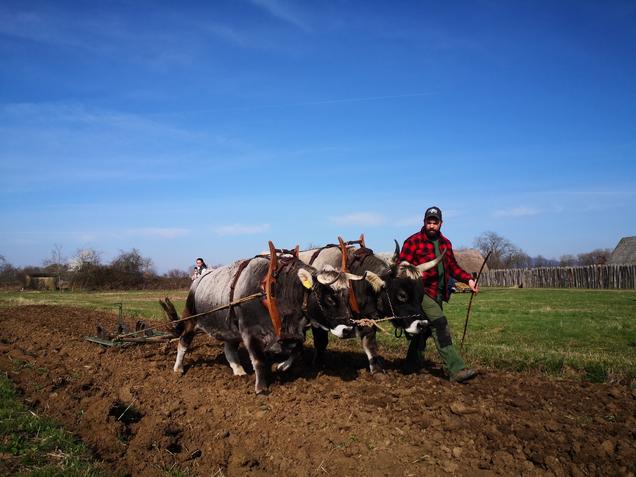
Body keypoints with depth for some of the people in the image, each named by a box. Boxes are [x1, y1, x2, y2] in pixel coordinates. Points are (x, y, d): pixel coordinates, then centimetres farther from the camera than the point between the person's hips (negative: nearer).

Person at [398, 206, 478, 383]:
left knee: (426, 327, 17)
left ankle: (412, 363, 36)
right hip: (422, 292, -7)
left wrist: (468, 279, 5)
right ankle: (456, 369, -20)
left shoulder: (445, 243, 13)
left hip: (439, 294, 7)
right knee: (440, 326, -18)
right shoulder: (413, 241, -6)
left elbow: (452, 266, 19)